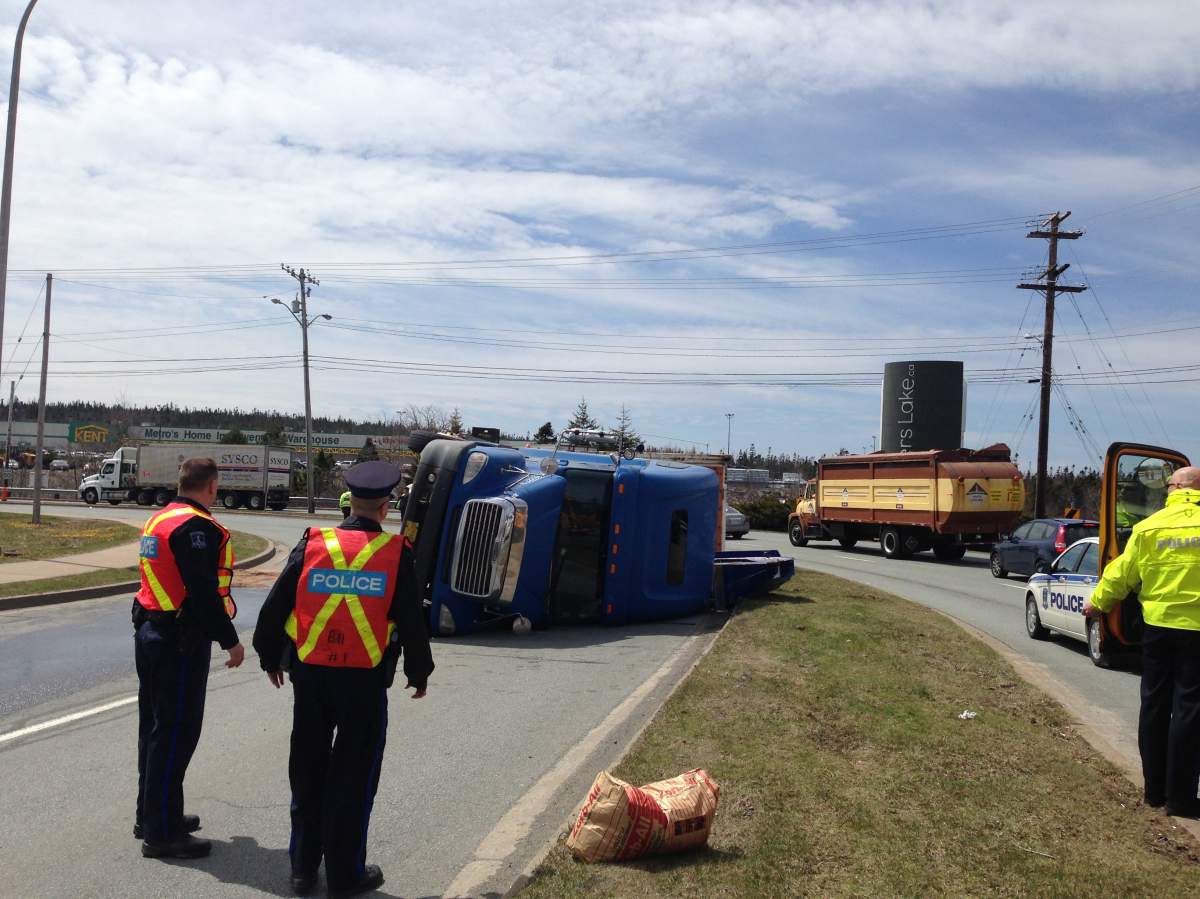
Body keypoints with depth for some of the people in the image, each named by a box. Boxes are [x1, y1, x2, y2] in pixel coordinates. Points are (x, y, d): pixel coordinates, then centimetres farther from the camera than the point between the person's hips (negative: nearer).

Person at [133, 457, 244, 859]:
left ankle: (152, 815, 31)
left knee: (154, 726, 18)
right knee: (176, 732, -4)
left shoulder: (158, 519, 13)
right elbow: (204, 592, -23)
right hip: (181, 641, -10)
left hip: (149, 633, 10)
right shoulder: (196, 526, -18)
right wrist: (230, 640, -16)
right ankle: (161, 832, 3)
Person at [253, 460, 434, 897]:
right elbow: (412, 620, -3)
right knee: (354, 774, 9)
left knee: (308, 768, 16)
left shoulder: (312, 544, -2)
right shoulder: (395, 553, -8)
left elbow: (276, 605, 3)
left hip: (309, 673, 3)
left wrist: (271, 658, 18)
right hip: (364, 680, -3)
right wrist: (419, 673, 11)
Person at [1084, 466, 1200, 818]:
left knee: (1154, 706, 13)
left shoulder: (1149, 527, -1)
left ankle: (1154, 788, 21)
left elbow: (1121, 573, 7)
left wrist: (1097, 602, 23)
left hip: (1158, 625, 3)